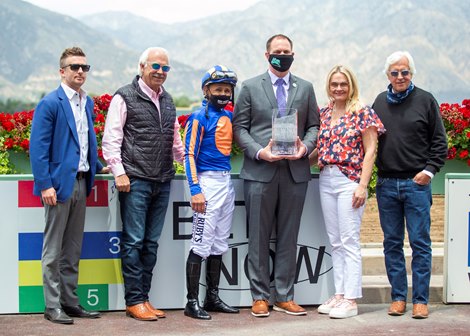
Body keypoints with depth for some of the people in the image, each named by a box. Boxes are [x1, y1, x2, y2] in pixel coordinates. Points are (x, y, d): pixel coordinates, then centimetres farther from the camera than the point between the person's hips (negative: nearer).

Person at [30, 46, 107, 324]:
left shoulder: (88, 103, 13)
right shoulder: (50, 104, -10)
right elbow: (38, 147, -14)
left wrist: (98, 167, 15)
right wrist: (45, 185, -19)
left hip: (81, 183, 7)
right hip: (59, 183, -7)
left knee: (73, 249, 13)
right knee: (53, 249, 1)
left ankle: (70, 301, 21)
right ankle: (53, 306, 7)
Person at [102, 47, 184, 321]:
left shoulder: (167, 100, 17)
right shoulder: (125, 97, -2)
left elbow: (175, 140, 24)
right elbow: (110, 139, -5)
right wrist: (119, 173, -12)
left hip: (162, 182, 6)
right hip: (135, 181, -6)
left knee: (151, 242, 9)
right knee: (134, 241, -3)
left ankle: (144, 297, 16)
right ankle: (134, 301, 4)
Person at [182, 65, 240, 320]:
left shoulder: (229, 117, 12)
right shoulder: (199, 117, -8)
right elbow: (189, 155, -12)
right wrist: (196, 190, -18)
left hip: (227, 182, 8)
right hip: (208, 181, -8)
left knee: (219, 244, 12)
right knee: (201, 245, -7)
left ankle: (212, 298, 22)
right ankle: (192, 303, -1)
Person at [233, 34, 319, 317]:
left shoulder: (305, 88, 13)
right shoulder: (251, 87, 6)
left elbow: (314, 125, 13)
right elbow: (240, 127, 3)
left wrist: (305, 147, -7)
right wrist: (259, 152, -12)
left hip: (295, 171, 2)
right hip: (260, 171, -2)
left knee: (289, 237, 6)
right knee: (259, 237, 2)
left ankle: (285, 296, 14)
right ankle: (260, 297, 10)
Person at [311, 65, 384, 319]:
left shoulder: (362, 113, -4)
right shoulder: (323, 114, 12)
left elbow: (370, 150, -7)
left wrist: (363, 185, -14)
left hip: (349, 181, -6)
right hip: (326, 181, 6)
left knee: (349, 241, -6)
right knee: (335, 242, 10)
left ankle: (351, 300, -2)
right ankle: (339, 294, 16)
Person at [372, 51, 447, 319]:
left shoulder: (425, 100, 1)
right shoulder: (380, 102, 10)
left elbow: (440, 141, 3)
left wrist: (429, 170, -7)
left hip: (416, 183, -3)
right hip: (386, 184, 3)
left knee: (420, 243, -1)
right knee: (392, 243, 7)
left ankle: (421, 299, 6)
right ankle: (398, 296, 16)